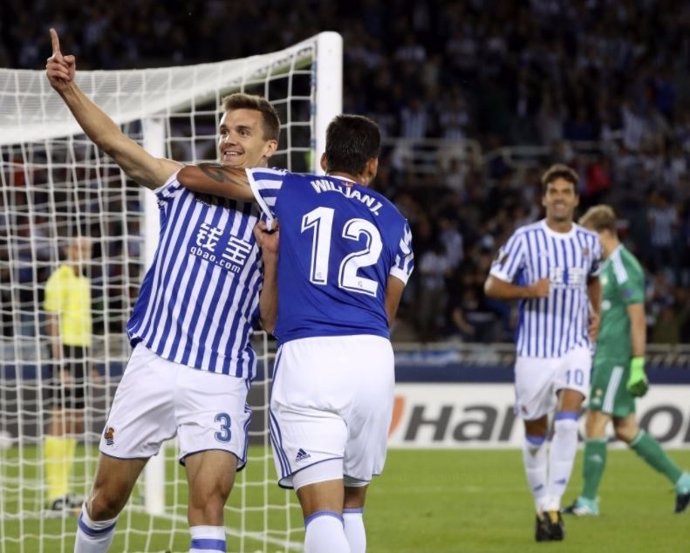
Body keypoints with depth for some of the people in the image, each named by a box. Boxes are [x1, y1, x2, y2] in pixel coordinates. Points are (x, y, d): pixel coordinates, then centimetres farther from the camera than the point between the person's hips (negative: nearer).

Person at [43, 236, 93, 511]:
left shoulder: (83, 281, 17)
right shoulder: (59, 280, -11)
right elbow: (53, 324, -16)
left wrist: (88, 362, 21)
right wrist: (60, 365, -21)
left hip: (81, 354, 9)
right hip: (66, 353, -9)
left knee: (75, 424, 11)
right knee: (60, 422, -8)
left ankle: (63, 490, 16)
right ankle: (56, 493, -8)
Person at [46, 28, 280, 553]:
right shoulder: (185, 184, 5)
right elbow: (115, 141, -3)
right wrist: (68, 88, -17)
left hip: (220, 383, -2)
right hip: (153, 365, 2)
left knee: (209, 500, -18)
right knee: (108, 496, 12)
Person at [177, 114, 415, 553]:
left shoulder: (289, 190, 14)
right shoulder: (394, 221, 19)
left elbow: (190, 176, 16)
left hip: (307, 357, -3)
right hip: (373, 357, 3)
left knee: (323, 512, -10)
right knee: (351, 507, 18)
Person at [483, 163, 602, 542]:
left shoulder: (589, 241, 6)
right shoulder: (524, 239, -5)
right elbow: (492, 286, -3)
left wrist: (595, 312, 10)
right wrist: (529, 291, -19)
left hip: (576, 346, 1)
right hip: (534, 350, -1)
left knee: (567, 421, -20)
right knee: (535, 432, 6)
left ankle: (552, 505, -18)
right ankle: (542, 506, 23)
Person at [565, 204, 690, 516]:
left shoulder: (623, 268, -14)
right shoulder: (606, 267, 16)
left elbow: (638, 320, -18)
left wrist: (638, 365, -21)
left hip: (617, 360, -10)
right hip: (605, 358, 10)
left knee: (595, 425, -8)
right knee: (626, 429, 10)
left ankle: (588, 501, -4)